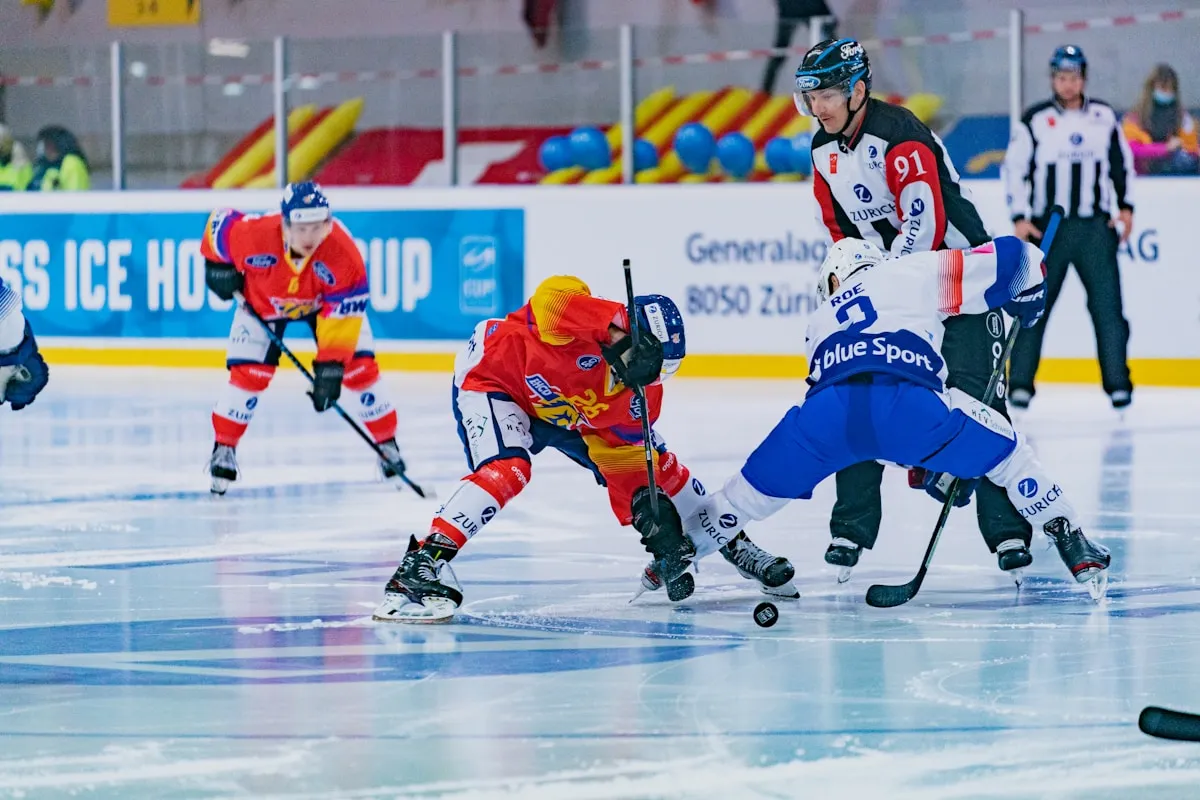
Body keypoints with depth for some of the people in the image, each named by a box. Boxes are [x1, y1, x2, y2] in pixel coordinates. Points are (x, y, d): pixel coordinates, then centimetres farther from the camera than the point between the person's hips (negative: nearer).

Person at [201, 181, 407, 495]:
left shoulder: (344, 254, -38)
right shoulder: (253, 235, -40)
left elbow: (342, 315, -32)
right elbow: (219, 221, -17)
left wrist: (331, 367, -35)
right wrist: (218, 265, -11)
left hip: (326, 301, 0)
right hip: (262, 301, 0)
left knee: (359, 369, -8)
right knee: (249, 374, -12)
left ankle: (388, 447, 9)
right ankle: (223, 451, 6)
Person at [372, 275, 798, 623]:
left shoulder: (642, 397, -15)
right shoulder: (588, 325, -36)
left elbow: (624, 463, -8)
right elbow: (552, 295, -55)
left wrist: (642, 502, -25)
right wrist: (622, 323, -59)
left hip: (566, 414, 7)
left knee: (656, 468, 6)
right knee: (506, 472, -34)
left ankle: (733, 546, 27)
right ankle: (418, 567, -37)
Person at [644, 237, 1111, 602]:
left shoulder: (822, 322, 41)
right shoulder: (912, 274, 29)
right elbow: (1013, 260, 24)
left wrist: (925, 467, 47)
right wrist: (1025, 308, 44)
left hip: (828, 409, 2)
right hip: (905, 401, -2)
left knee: (758, 488, 27)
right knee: (1007, 453, 21)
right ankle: (1074, 548, 18)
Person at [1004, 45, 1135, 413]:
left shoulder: (1104, 117, 8)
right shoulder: (1035, 120, -1)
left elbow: (1122, 162, 17)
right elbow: (1014, 169, -1)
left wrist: (1125, 206, 8)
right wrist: (1020, 218, -9)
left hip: (1095, 227, 2)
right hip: (1047, 227, -2)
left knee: (1107, 305, -3)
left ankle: (1117, 382, 2)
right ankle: (1020, 383, 2)